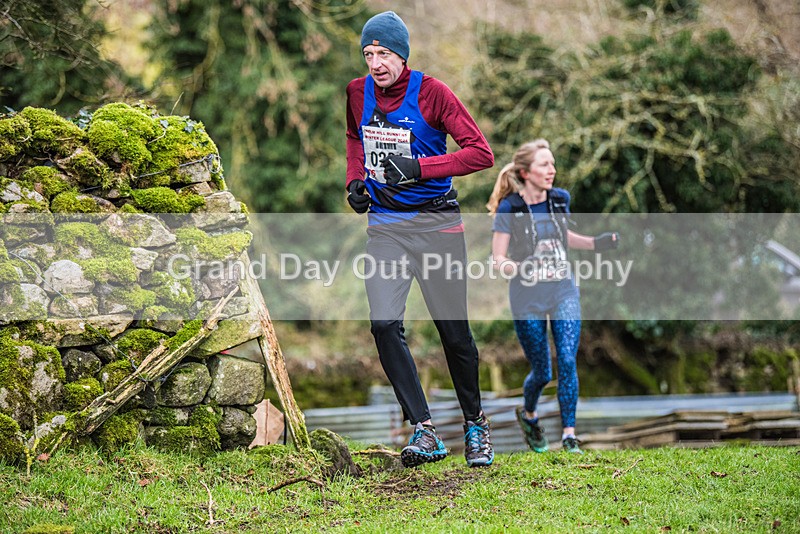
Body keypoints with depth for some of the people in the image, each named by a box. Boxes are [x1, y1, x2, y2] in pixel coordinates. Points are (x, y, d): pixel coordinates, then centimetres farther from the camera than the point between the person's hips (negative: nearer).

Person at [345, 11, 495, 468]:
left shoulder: (431, 92, -10)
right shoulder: (356, 93, 4)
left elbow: (481, 152, -14)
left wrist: (419, 167, -21)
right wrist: (355, 181, 10)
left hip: (438, 223, -3)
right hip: (384, 224, 3)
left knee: (454, 330, 2)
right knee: (385, 324, -14)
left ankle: (475, 423, 23)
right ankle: (425, 431, -10)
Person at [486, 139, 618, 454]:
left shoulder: (560, 200, 2)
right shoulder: (508, 209, -12)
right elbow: (497, 259, -12)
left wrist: (595, 244, 6)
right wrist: (517, 268, -31)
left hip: (564, 293, 3)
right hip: (527, 298, -3)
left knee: (567, 362, -12)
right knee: (541, 372, 5)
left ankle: (569, 435, -5)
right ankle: (528, 415, 37)